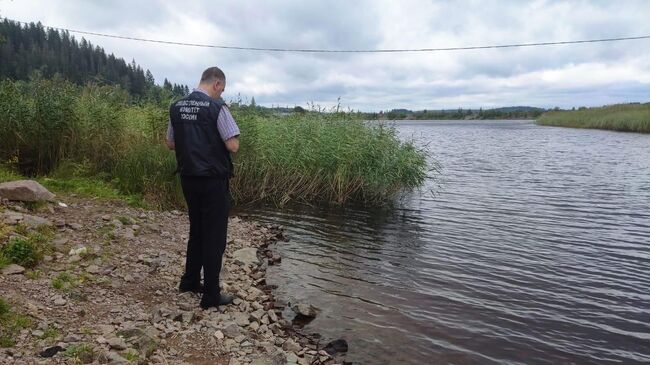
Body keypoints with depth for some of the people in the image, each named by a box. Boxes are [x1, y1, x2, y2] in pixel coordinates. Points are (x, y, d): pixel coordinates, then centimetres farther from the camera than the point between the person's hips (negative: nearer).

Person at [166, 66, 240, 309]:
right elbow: (233, 146, -16)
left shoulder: (176, 107, 7)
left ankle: (190, 281, 33)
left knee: (196, 230, 22)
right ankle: (211, 295, 9)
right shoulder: (216, 107, -13)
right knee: (214, 236, 2)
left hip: (188, 178, 7)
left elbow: (171, 144, 14)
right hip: (213, 180, -7)